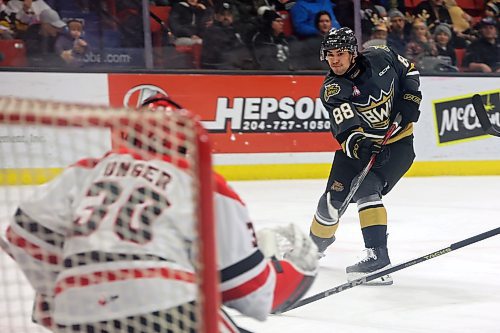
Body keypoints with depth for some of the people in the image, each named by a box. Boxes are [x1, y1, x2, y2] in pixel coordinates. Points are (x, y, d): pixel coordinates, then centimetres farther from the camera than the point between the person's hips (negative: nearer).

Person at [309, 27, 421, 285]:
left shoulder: (380, 57, -13)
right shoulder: (331, 89, -17)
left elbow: (408, 71, 7)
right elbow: (346, 128, -32)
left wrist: (410, 99, -9)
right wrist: (358, 145, -51)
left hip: (397, 141, -2)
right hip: (358, 144, 2)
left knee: (366, 190, -25)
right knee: (334, 197, 0)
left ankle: (377, 255, -29)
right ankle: (317, 244, 31)